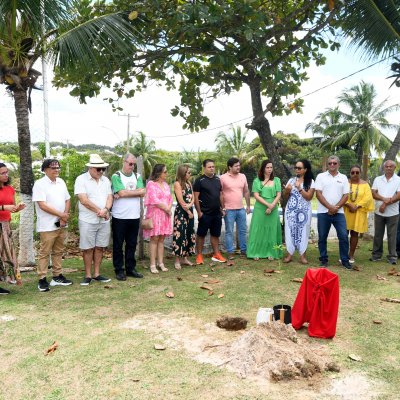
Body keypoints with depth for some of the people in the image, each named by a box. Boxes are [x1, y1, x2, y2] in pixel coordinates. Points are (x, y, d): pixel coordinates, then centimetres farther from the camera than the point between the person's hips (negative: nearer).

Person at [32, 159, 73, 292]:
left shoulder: (61, 182, 11)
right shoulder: (39, 184, -10)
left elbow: (67, 200, 13)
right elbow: (42, 205, -17)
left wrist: (65, 215, -3)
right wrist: (61, 215, -14)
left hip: (62, 225, 7)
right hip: (47, 226, -7)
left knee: (58, 251, 13)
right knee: (44, 253, 0)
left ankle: (57, 276, 23)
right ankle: (42, 279, 7)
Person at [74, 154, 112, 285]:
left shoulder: (105, 180, 10)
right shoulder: (81, 179, -7)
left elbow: (110, 197, 5)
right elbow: (84, 200, -15)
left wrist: (105, 209, -15)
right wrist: (99, 211, -12)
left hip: (104, 220, 5)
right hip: (88, 220, -5)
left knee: (100, 247, 9)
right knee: (88, 248, 2)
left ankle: (96, 274, 20)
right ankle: (88, 275, 13)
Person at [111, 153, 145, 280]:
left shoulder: (137, 176, 9)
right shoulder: (116, 176, -4)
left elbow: (142, 193, -5)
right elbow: (122, 193, -17)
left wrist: (125, 193, -13)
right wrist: (138, 191, -7)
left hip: (134, 216, 4)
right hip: (119, 217, -4)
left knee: (132, 244, 11)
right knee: (118, 245, 5)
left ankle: (130, 269, 22)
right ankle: (119, 270, 15)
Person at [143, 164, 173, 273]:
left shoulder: (165, 184, 15)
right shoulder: (151, 184, -6)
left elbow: (170, 198, 13)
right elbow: (154, 200, -13)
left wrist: (169, 208, -5)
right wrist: (166, 209, -8)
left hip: (165, 215, 6)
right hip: (154, 214, -6)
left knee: (161, 239, 7)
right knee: (154, 239, -5)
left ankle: (161, 263, 11)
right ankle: (152, 265, 0)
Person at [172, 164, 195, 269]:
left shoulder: (189, 183, 12)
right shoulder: (177, 184, -9)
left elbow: (192, 198, 7)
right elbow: (181, 201, -13)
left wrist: (189, 205, -13)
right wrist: (188, 212, -8)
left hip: (189, 211, 7)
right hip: (180, 212, -7)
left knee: (189, 234, 10)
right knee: (180, 234, -6)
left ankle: (184, 258, 20)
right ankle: (177, 260, 2)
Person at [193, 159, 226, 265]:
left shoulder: (217, 179, 11)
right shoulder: (199, 180, -7)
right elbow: (196, 197, -10)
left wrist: (222, 209, 13)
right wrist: (199, 212, -14)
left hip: (217, 213, 6)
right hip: (205, 213, -6)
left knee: (215, 234, 12)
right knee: (201, 234, 3)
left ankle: (216, 254, 20)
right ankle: (199, 256, 11)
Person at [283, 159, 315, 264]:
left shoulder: (311, 182, -1)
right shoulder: (291, 180, 8)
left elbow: (309, 197, -9)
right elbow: (285, 196, 11)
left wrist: (299, 188, -16)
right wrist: (287, 190, -10)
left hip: (303, 210, -3)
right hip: (291, 210, 3)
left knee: (302, 231, 0)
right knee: (290, 230, 1)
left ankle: (302, 255, 7)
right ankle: (290, 254, 7)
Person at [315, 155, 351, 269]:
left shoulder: (343, 178, 8)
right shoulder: (321, 176, 3)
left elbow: (346, 195, 3)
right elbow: (318, 194, -5)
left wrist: (336, 208, -10)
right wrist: (330, 207, -12)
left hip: (339, 212, 1)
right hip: (323, 212, -1)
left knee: (343, 236, -3)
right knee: (322, 237, 4)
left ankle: (345, 260, 9)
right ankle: (323, 260, 16)